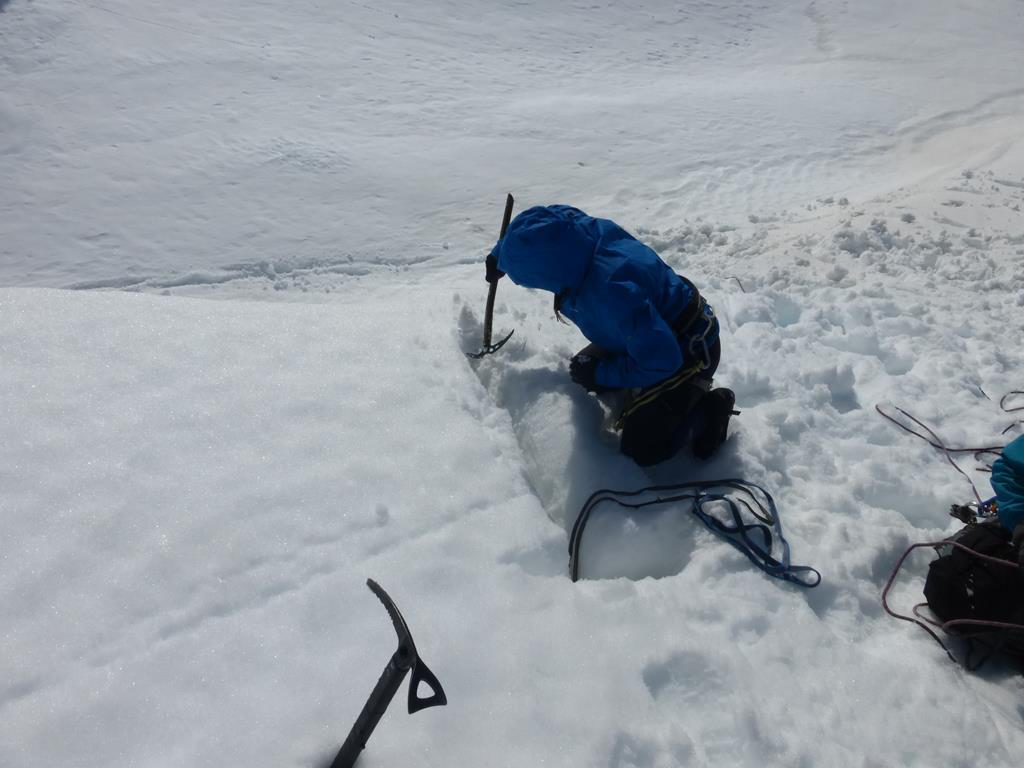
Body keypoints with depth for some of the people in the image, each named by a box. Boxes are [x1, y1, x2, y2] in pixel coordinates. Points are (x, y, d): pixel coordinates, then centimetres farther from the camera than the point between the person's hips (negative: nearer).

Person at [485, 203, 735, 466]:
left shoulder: (612, 293, -41)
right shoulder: (584, 228, -18)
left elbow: (661, 361, -34)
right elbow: (551, 215, 7)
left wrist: (600, 374, -20)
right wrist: (501, 256, 15)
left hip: (689, 349, -8)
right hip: (657, 332, 8)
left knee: (639, 450, -9)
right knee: (583, 369, 17)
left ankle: (709, 410, 9)